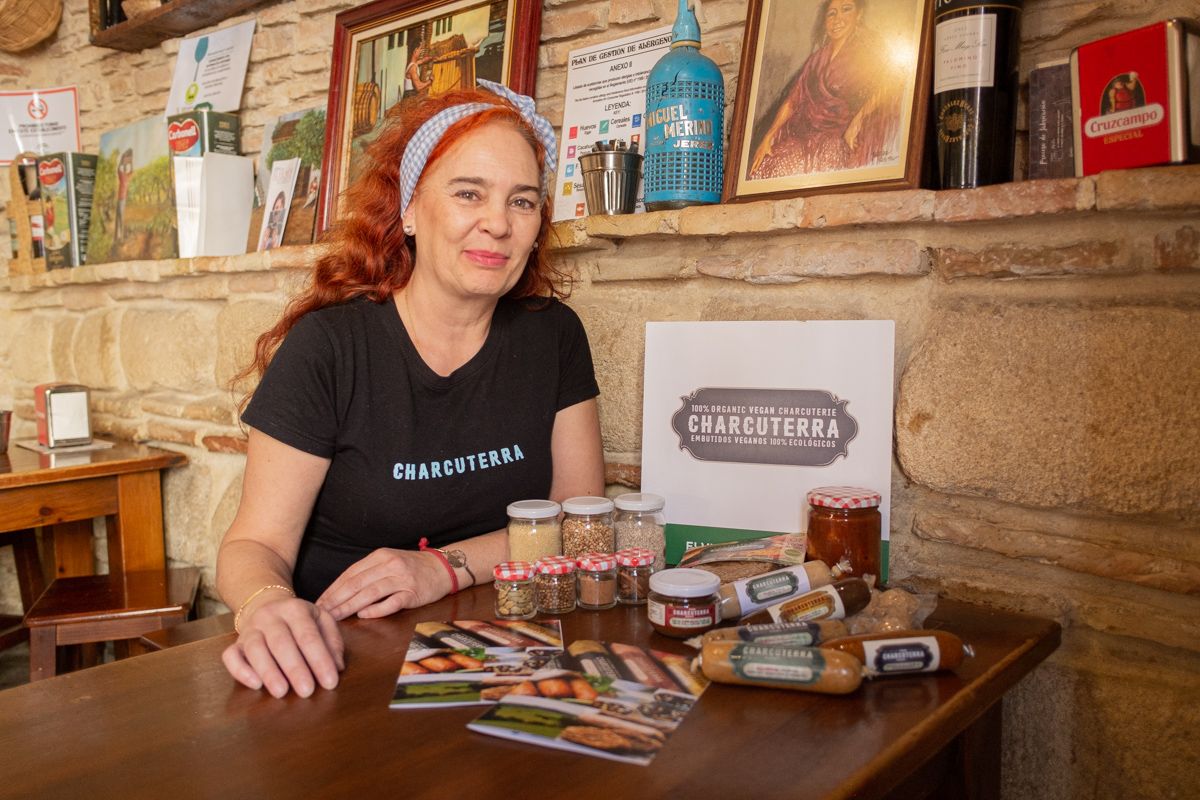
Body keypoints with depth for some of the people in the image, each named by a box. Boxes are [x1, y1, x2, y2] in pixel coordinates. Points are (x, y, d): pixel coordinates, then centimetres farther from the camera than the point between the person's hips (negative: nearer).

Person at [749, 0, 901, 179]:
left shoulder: (869, 47, -1)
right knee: (766, 166, -13)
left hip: (844, 137, -5)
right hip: (806, 134, 5)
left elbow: (887, 84, -15)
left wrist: (857, 121, -28)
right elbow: (792, 100, 12)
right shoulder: (817, 57, 16)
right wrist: (767, 139, 1)